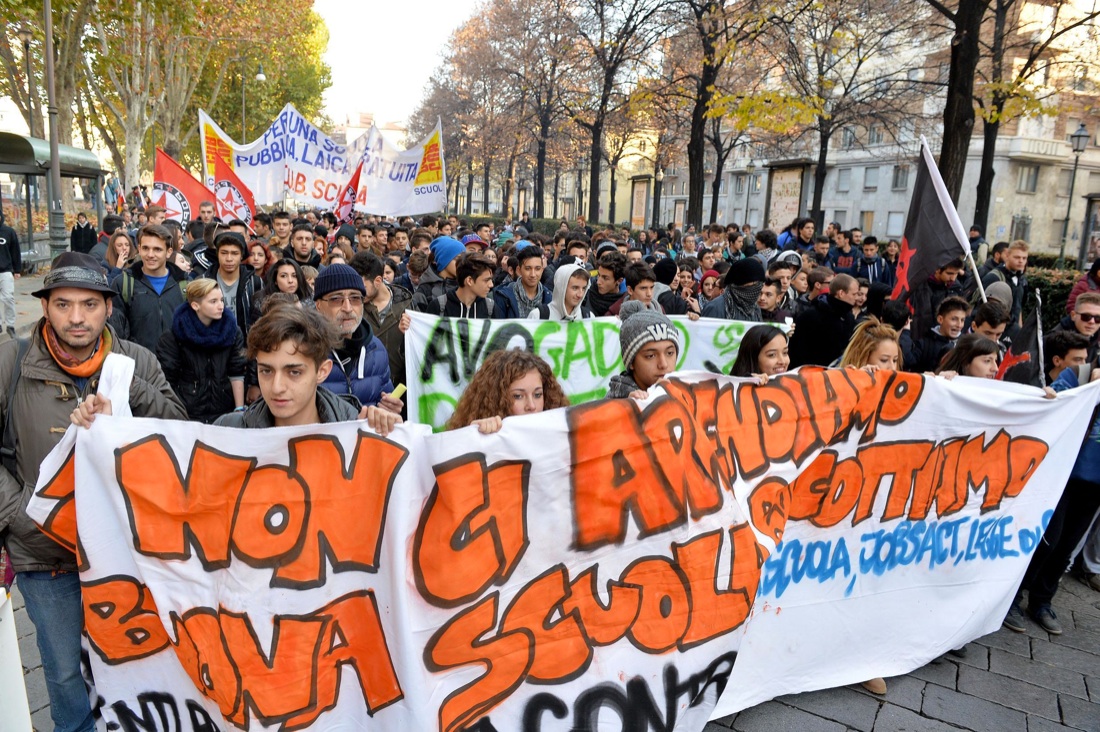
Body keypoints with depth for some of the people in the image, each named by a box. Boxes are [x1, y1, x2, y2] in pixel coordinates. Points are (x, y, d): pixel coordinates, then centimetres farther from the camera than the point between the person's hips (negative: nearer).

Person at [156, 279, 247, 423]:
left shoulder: (232, 331, 1)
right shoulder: (174, 335, -6)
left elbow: (236, 373, 1)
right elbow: (167, 378, -6)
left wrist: (240, 410, -4)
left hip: (225, 412, 2)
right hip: (186, 414, -2)